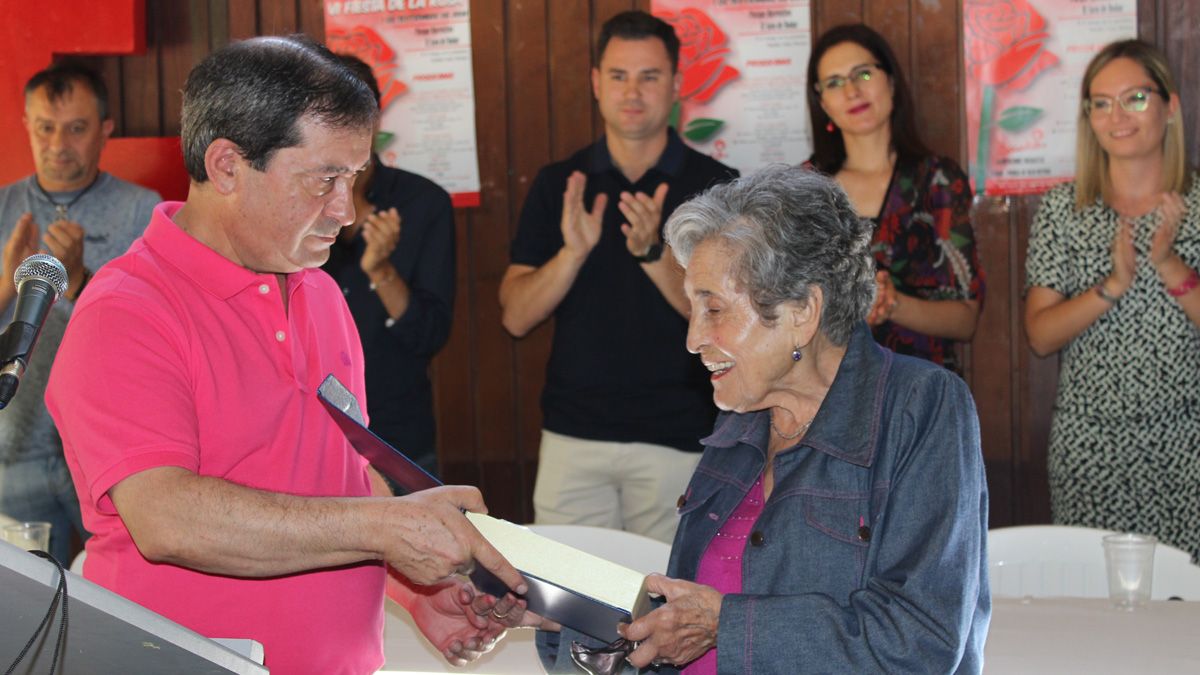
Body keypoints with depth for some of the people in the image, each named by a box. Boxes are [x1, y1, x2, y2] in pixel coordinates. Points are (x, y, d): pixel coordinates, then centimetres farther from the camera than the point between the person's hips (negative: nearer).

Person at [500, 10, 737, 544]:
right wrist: (573, 251, -15)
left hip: (676, 438, -2)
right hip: (573, 434, 2)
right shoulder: (557, 185, 7)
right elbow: (516, 316, 2)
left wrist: (654, 251, -22)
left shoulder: (714, 185, 0)